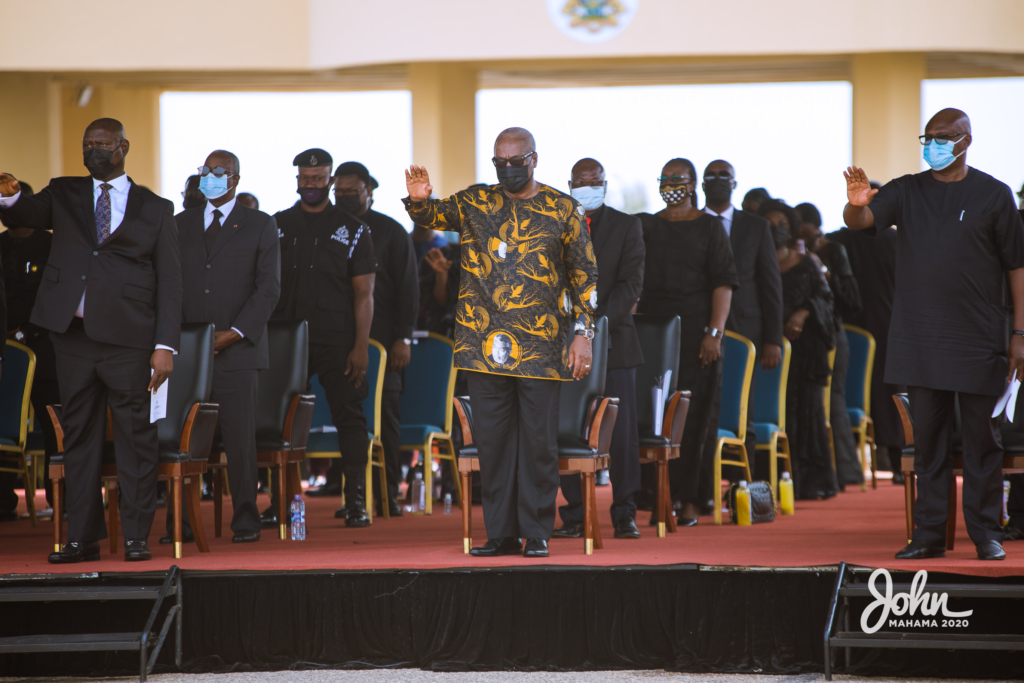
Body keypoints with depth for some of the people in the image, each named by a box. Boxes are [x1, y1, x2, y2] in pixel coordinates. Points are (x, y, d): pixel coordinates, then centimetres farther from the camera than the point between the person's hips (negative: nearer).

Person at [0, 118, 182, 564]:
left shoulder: (155, 209, 7)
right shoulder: (64, 196, 15)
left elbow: (169, 282, 3)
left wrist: (166, 345, -6)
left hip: (127, 339, -3)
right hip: (73, 334, 3)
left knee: (135, 436, -2)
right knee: (79, 436, 6)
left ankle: (137, 535, 4)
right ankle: (82, 537, 11)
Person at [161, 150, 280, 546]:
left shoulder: (260, 226, 8)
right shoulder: (181, 224, 16)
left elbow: (269, 288, 1)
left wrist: (236, 332, -9)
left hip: (237, 349, -2)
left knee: (240, 439, -4)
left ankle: (245, 520, 4)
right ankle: (179, 523, 1)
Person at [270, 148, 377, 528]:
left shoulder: (352, 230, 5)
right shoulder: (277, 226, 11)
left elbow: (363, 293, 1)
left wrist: (361, 346, -8)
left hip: (337, 340, -2)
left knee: (348, 415, -3)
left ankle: (356, 501, 0)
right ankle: (280, 500, 7)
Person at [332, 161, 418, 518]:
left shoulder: (391, 231, 6)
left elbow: (408, 287, 3)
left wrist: (403, 338, -5)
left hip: (381, 338, -2)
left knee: (385, 414, -3)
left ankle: (388, 493, 0)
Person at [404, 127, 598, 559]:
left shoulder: (562, 210, 4)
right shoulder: (475, 203, 10)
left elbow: (584, 276, 5)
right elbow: (433, 216, -1)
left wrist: (583, 333, -2)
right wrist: (418, 200, -25)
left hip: (540, 347, -2)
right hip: (485, 345, 2)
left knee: (538, 439, 0)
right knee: (491, 440, 4)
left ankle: (536, 533, 8)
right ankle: (501, 533, 12)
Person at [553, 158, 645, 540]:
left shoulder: (626, 227, 7)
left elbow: (631, 283, -1)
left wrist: (600, 321, -14)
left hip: (613, 339, -1)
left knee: (622, 431, -4)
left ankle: (625, 514, 2)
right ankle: (574, 515, 3)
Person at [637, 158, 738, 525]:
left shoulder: (709, 226, 4)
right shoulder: (647, 226, 12)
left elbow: (724, 282, -2)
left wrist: (714, 332, -12)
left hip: (694, 332, -2)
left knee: (695, 415, -4)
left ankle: (691, 501, -1)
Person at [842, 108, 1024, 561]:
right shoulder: (906, 191, 8)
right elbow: (859, 221, -6)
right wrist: (856, 205, -31)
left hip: (978, 342, -2)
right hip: (920, 341, 3)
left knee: (982, 439, 1)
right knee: (927, 440, 6)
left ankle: (986, 534, 7)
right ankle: (929, 535, 10)